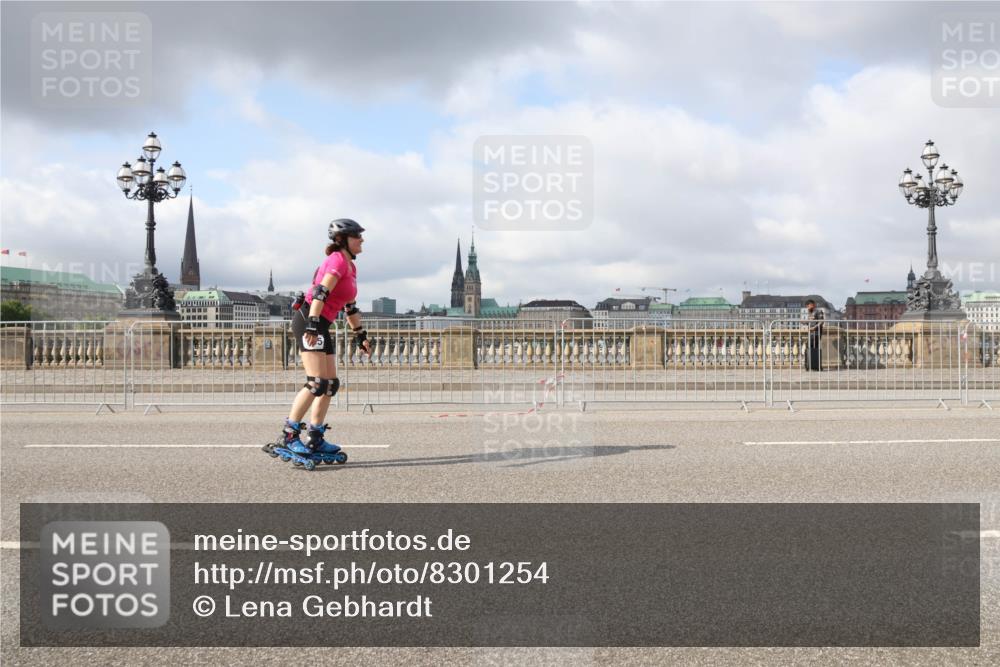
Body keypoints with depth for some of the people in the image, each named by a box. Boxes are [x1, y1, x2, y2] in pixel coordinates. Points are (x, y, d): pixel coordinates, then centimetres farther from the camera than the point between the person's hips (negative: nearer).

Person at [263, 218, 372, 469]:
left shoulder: (350, 267, 20)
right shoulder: (338, 261, -10)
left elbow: (350, 307, 26)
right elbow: (320, 293, -22)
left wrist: (361, 334, 25)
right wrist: (312, 325, -30)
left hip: (321, 326, 10)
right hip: (308, 320, -10)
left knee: (331, 384, 8)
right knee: (317, 383, -16)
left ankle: (315, 439, 13)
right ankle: (288, 437, -13)